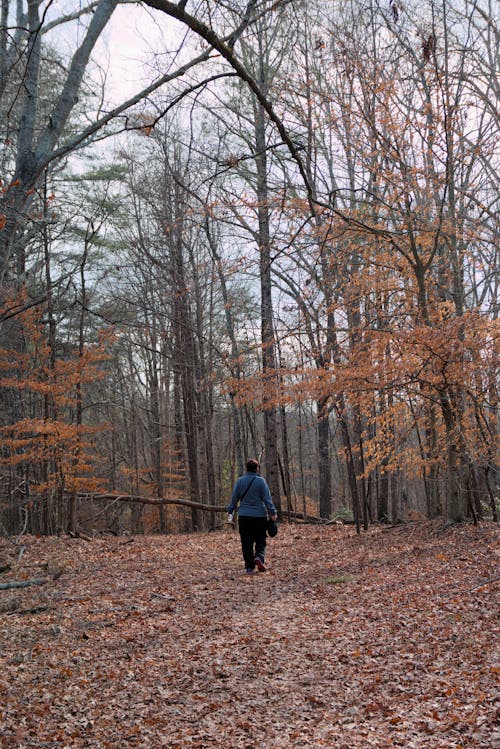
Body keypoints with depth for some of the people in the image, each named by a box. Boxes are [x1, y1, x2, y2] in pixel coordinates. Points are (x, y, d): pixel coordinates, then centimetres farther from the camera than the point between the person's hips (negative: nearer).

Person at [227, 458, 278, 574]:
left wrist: (230, 511, 20)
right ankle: (259, 557, -16)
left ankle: (249, 567, 5)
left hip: (244, 516, 2)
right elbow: (267, 499, -6)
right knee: (260, 540, 9)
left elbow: (234, 498, 9)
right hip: (259, 516, -2)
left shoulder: (240, 481, 3)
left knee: (246, 543, 6)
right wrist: (273, 512, -2)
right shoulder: (261, 481, -4)